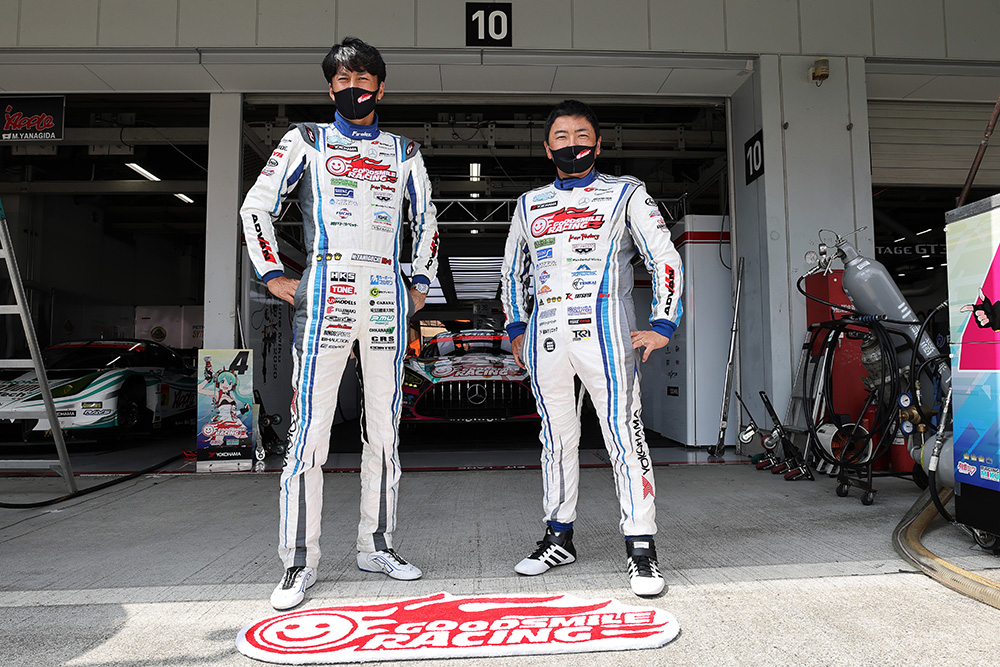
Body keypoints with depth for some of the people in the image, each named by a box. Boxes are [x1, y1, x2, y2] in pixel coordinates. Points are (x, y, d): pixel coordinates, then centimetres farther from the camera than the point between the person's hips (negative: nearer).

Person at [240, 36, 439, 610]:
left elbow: (426, 222, 26)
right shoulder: (308, 141, 13)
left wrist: (422, 283, 16)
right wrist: (273, 274, 3)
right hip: (325, 296, -2)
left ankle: (377, 545, 18)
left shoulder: (404, 152, 19)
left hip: (387, 300, 3)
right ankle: (301, 561, 5)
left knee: (384, 430, 5)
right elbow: (257, 206, 12)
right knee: (310, 431, -6)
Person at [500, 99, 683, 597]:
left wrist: (663, 323, -5)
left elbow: (664, 258, 6)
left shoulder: (625, 193, 11)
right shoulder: (529, 204, 20)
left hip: (603, 327, -3)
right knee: (556, 436, 9)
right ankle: (559, 538, 21)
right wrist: (516, 328, 15)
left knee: (623, 431, -9)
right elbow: (512, 271, 26)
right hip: (544, 333, 4)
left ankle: (640, 547, 0)